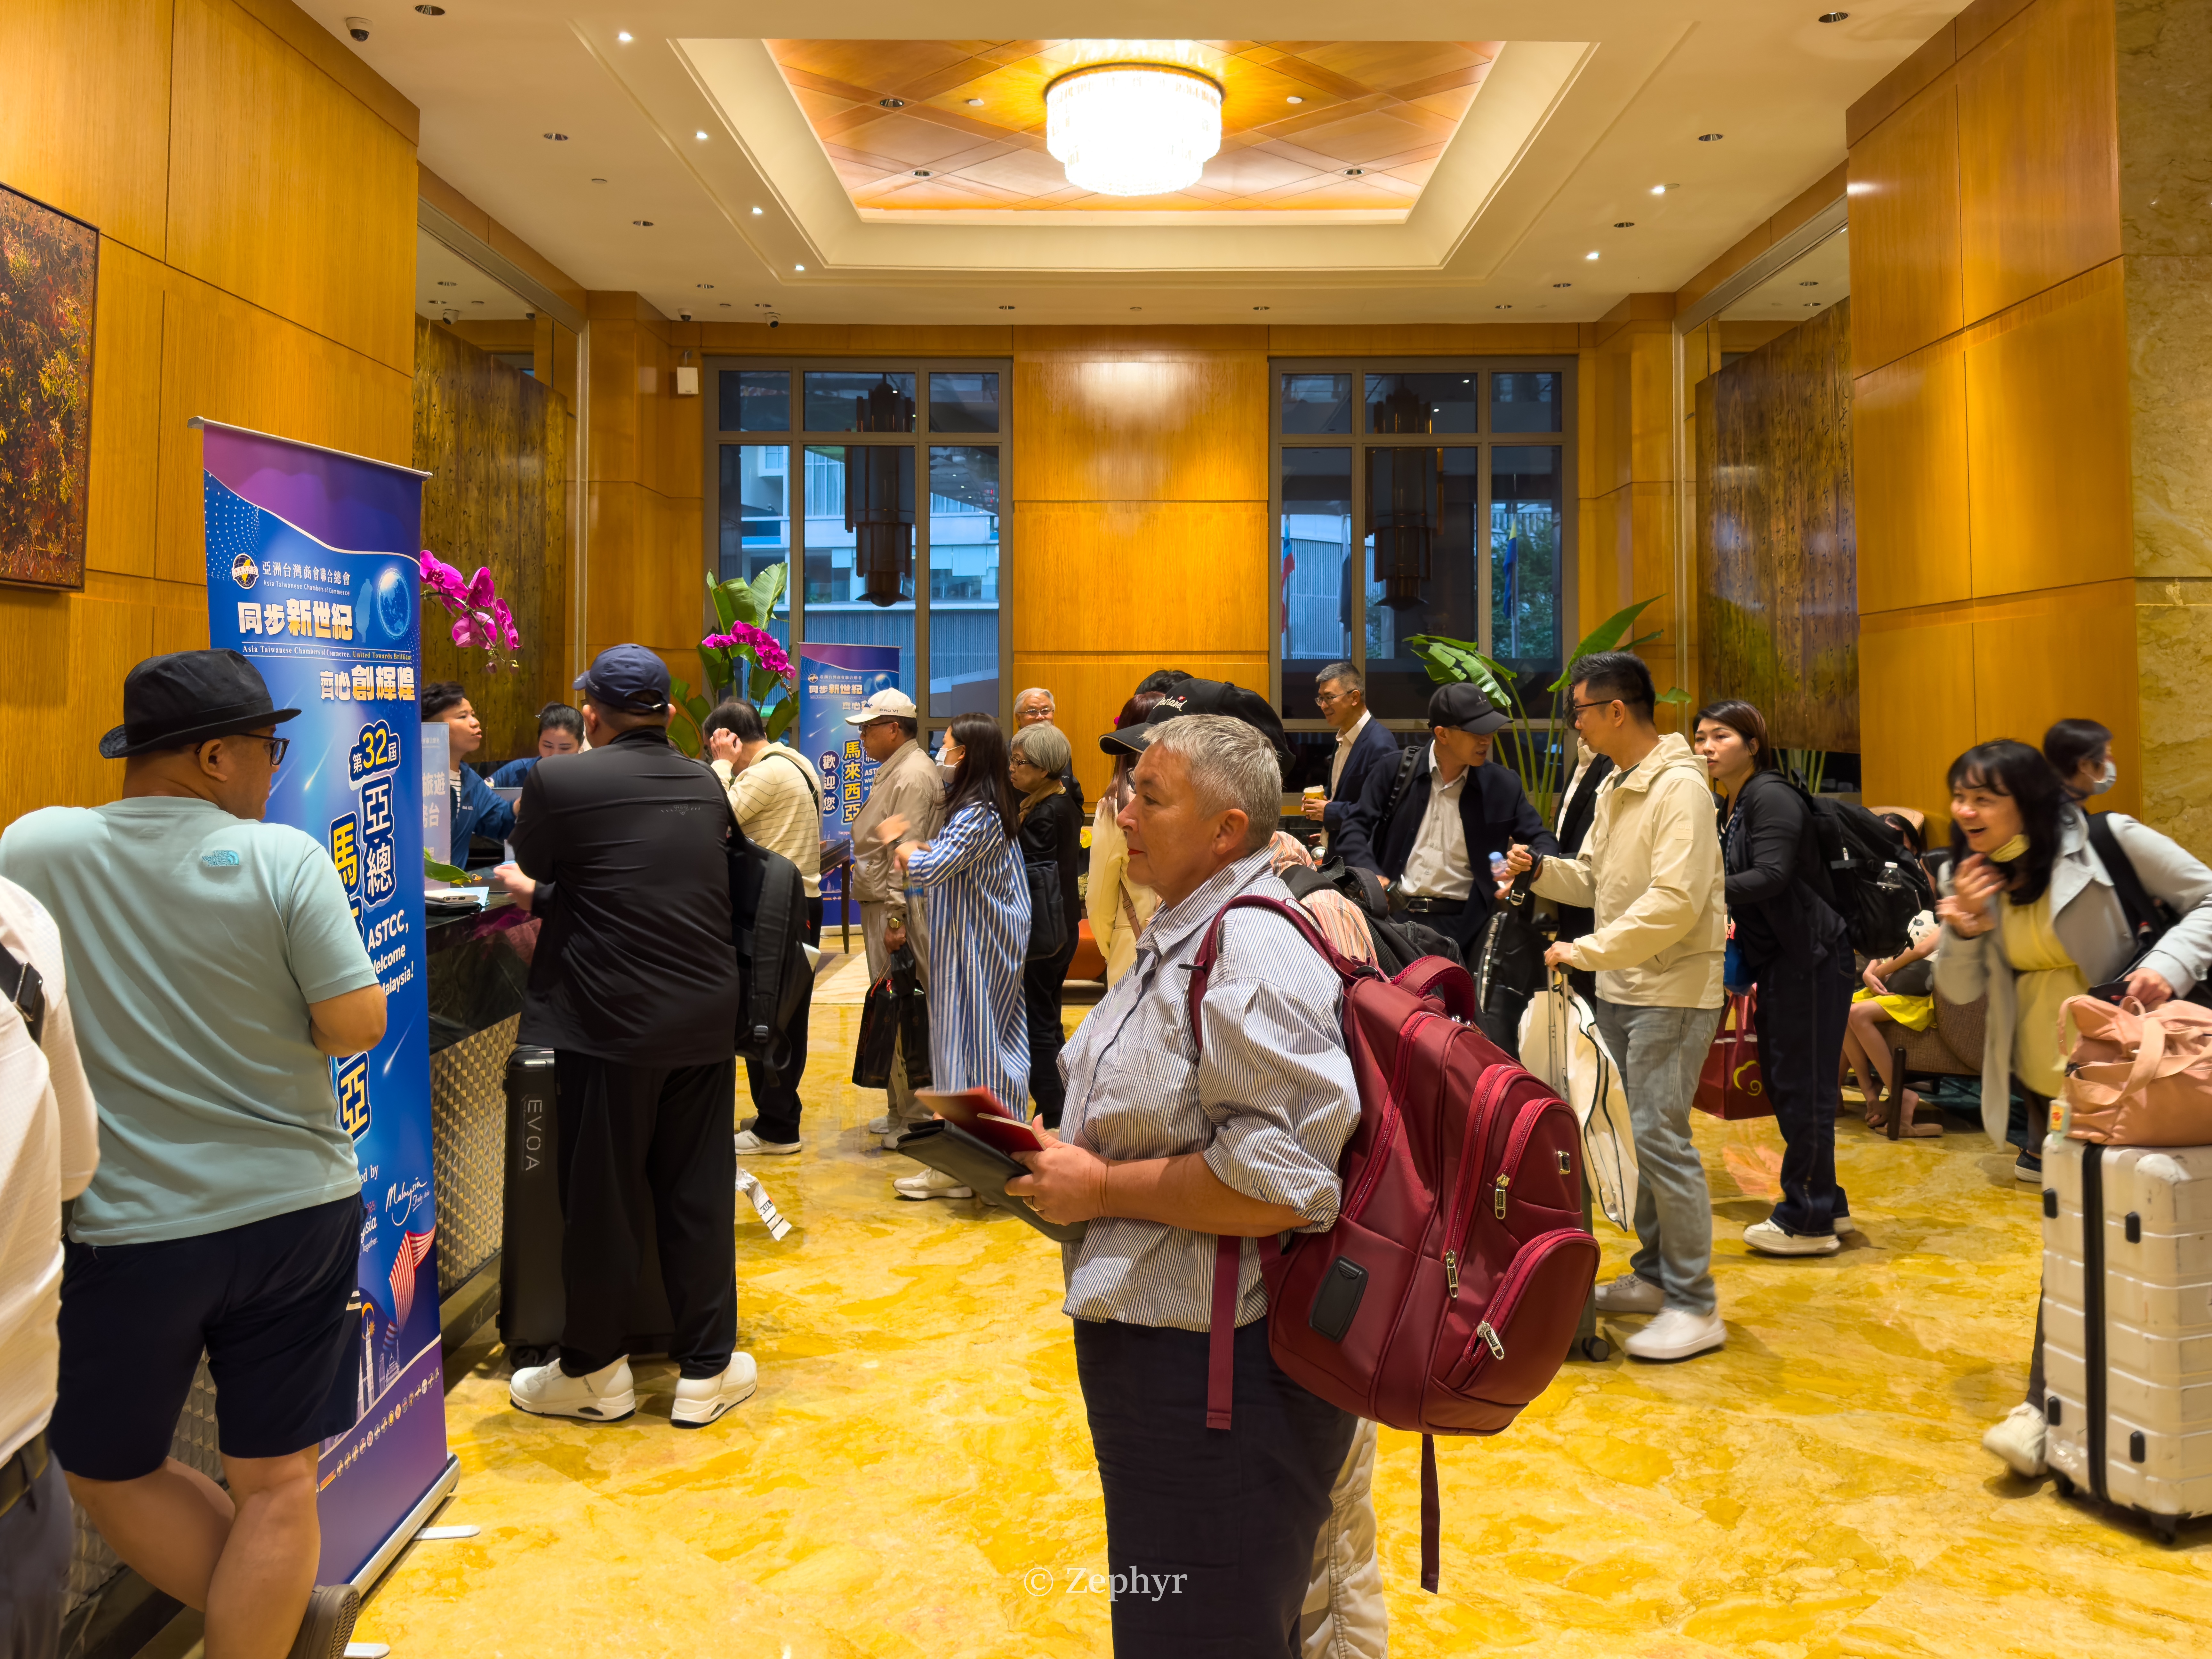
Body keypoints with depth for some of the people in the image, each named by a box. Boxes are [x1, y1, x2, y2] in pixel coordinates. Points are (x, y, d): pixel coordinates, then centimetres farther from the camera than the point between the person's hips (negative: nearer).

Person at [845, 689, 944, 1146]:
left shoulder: (912, 775, -14)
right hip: (882, 905, 11)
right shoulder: (897, 770, 19)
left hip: (897, 909, -11)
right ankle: (900, 1111, 21)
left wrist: (896, 917, -22)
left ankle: (914, 1118, 1)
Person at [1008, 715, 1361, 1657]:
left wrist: (1103, 1188, -21)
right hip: (1161, 1348, 10)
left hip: (1219, 1375, -10)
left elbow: (1278, 1180, -30)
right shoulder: (1186, 935, 11)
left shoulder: (1252, 953, -23)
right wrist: (1066, 1158, 7)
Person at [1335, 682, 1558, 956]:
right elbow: (1355, 828, 3)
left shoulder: (1504, 785, 6)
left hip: (1460, 924, 1)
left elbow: (1543, 841, 11)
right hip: (1393, 914, 0)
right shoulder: (1393, 770, 3)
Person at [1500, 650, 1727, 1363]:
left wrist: (1588, 950, -23)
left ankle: (1696, 1307, -1)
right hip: (1621, 986, 9)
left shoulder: (1679, 787, -16)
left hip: (1674, 989, -9)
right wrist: (1541, 869, 2)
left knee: (1658, 1133, -10)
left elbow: (1675, 902, -25)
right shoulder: (1614, 788, 14)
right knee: (1632, 1130, 14)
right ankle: (1654, 1275, 27)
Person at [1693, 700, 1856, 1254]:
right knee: (1783, 1084, 14)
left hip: (1809, 958, -10)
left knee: (1803, 1088, -4)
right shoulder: (1729, 808, 15)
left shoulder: (1772, 798, -13)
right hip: (1776, 960, 10)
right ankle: (1827, 1206, 26)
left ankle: (1808, 1221, 5)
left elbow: (1771, 876, -25)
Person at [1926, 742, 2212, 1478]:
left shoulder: (2108, 843, -13)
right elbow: (1959, 991, 3)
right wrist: (1964, 932, -16)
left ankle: (2046, 1406, -2)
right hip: (2040, 1078, 6)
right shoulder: (1968, 874, 3)